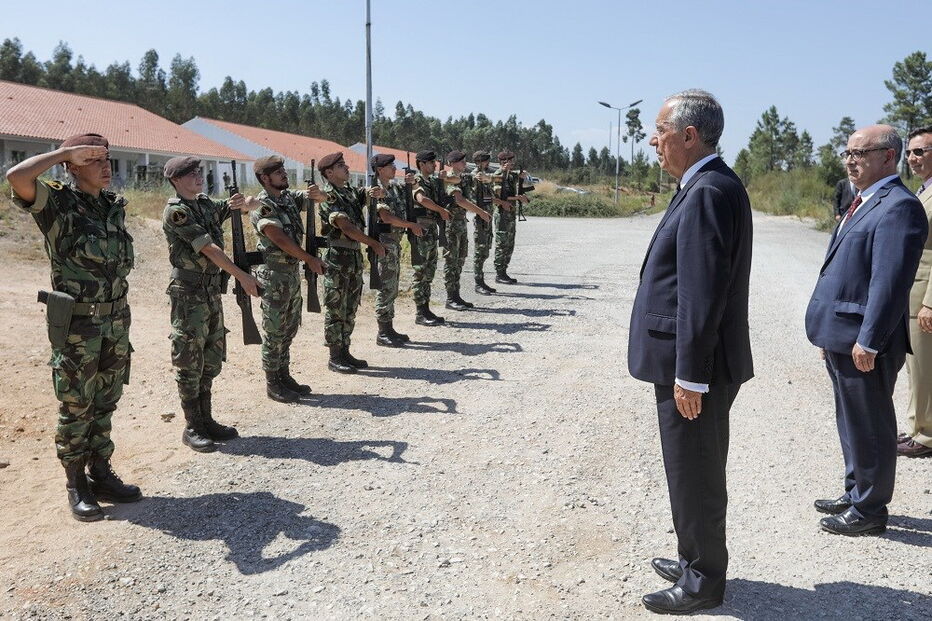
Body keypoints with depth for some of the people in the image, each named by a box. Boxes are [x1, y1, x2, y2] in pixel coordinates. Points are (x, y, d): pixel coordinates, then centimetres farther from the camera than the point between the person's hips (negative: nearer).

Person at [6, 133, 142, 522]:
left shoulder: (115, 206, 8)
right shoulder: (58, 204, -9)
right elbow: (17, 177, -30)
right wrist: (66, 152, -18)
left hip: (116, 322, 6)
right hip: (76, 325, -6)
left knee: (105, 405, 15)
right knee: (76, 409, 5)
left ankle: (101, 476, 27)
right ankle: (77, 487, 18)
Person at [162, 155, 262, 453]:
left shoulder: (206, 203, 11)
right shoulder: (177, 210, -13)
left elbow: (254, 204, 14)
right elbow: (209, 248, -20)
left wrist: (243, 202, -10)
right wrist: (243, 277, -21)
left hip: (212, 290, 8)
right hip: (189, 293, -8)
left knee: (212, 359, 13)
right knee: (189, 361, 0)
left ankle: (206, 419, 24)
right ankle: (192, 428, 9)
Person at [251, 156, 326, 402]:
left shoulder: (289, 197, 8)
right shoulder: (262, 207, -16)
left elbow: (321, 199, 13)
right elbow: (280, 239, -24)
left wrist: (318, 194, -12)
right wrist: (310, 259, -24)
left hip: (293, 273, 8)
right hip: (274, 276, -8)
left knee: (289, 330, 15)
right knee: (274, 333, 1)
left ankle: (284, 376, 26)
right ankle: (272, 384, 12)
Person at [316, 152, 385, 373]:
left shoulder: (351, 192, 12)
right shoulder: (329, 197, -13)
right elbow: (346, 227, -22)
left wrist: (371, 192, -6)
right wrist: (373, 243, -19)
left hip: (355, 256, 8)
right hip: (337, 259, -8)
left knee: (350, 310, 13)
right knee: (336, 311, -1)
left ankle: (345, 352, 22)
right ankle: (335, 358, 7)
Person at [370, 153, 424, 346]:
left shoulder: (393, 187, 13)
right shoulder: (378, 190, -13)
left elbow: (406, 201, 28)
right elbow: (386, 218, -22)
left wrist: (409, 184, 9)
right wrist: (411, 225, -14)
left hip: (395, 242, 9)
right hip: (385, 242, -9)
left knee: (392, 288, 13)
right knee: (386, 287, -6)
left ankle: (389, 328, 21)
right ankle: (383, 334, 0)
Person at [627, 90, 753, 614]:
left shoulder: (709, 192, -20)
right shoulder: (709, 186, 12)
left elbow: (703, 293, -25)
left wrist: (689, 375, -22)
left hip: (696, 366, -10)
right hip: (691, 362, 10)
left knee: (695, 474, 5)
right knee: (694, 470, 21)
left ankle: (703, 582, 23)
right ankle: (697, 561, 38)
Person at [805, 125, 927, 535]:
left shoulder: (898, 206, -16)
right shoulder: (863, 203, 15)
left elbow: (891, 282, -22)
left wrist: (868, 342, -22)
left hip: (864, 344, -10)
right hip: (840, 338, 10)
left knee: (869, 427, 4)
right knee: (851, 423, 20)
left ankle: (869, 512, 18)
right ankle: (856, 495, 36)